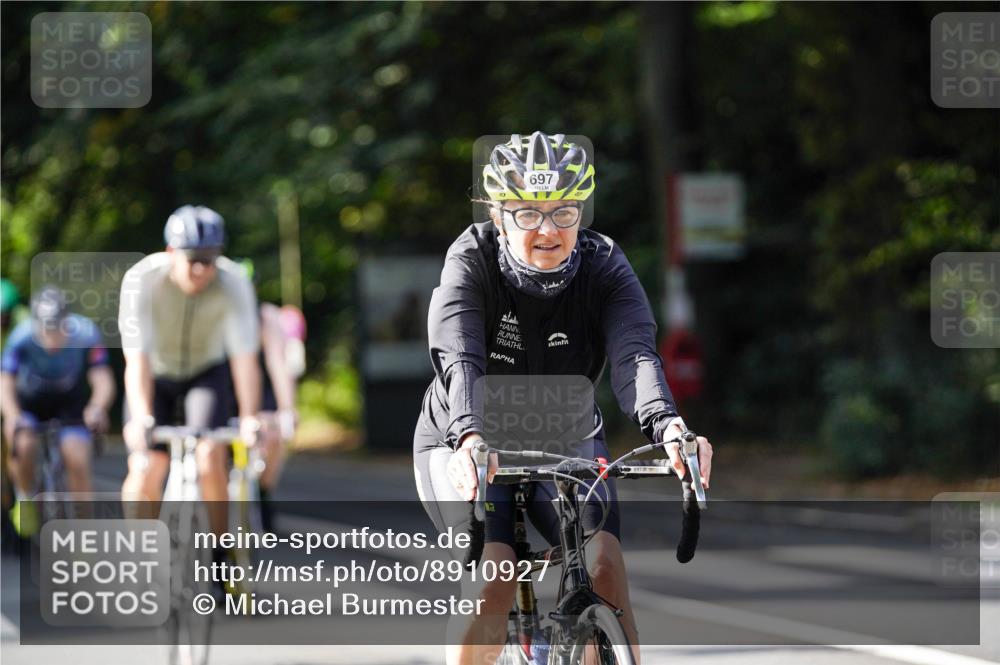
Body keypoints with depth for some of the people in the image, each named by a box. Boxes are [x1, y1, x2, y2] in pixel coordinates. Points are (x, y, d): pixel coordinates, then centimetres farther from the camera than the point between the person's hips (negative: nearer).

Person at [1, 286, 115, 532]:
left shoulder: (84, 334, -31)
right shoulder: (22, 337, -32)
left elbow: (103, 381, -33)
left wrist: (97, 408, -55)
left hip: (71, 399, 0)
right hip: (31, 399, 0)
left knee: (77, 460, -17)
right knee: (23, 445, -27)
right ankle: (25, 499, 3)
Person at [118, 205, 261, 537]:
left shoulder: (234, 283, -28)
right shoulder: (142, 280, -31)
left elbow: (244, 357, -32)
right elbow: (137, 360, -35)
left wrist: (250, 419, -43)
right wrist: (140, 419, -47)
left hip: (207, 373, 0)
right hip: (157, 375, 0)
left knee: (210, 457, -23)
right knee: (144, 474, -13)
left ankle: (220, 553, -8)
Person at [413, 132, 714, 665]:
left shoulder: (604, 268, -17)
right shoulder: (472, 263, -21)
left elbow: (635, 355, -33)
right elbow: (459, 360, -36)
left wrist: (666, 426, -54)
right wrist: (469, 438, -56)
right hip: (465, 447, -2)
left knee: (604, 566, -21)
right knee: (494, 580, -25)